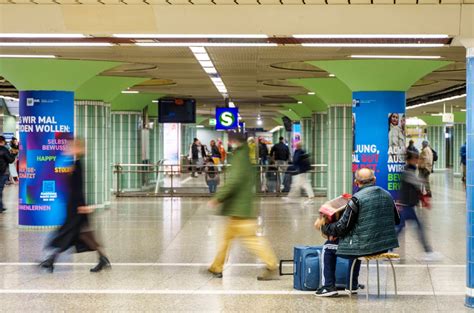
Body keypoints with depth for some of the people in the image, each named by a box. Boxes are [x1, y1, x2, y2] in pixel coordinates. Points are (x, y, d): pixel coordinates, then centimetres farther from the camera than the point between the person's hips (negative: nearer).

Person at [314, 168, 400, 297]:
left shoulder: (356, 199, -15)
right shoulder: (387, 195, 5)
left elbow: (343, 227, -12)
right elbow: (396, 220, 17)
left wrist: (324, 227, 4)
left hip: (366, 247, -7)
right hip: (385, 246, 7)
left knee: (328, 248, 15)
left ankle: (329, 286, 13)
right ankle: (352, 285, 41)